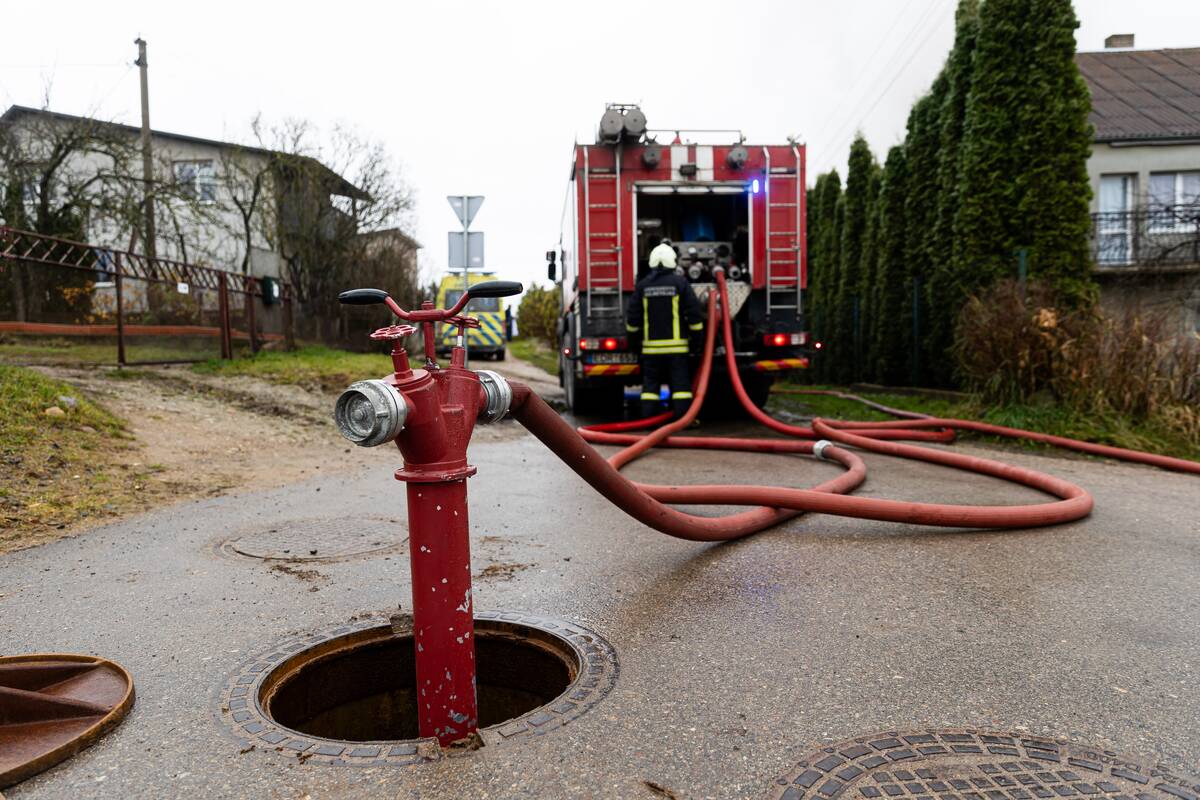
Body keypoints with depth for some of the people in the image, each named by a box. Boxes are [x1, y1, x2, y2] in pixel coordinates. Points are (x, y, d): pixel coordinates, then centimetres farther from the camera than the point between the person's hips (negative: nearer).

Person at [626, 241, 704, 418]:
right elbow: (694, 311, -4)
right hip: (676, 344, -2)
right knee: (680, 382, 1)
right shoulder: (680, 282, -4)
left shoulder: (642, 285, 3)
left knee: (650, 382, 8)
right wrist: (697, 331, 6)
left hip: (651, 345, 2)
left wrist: (633, 331, 20)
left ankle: (648, 418, 6)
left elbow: (633, 317, 6)